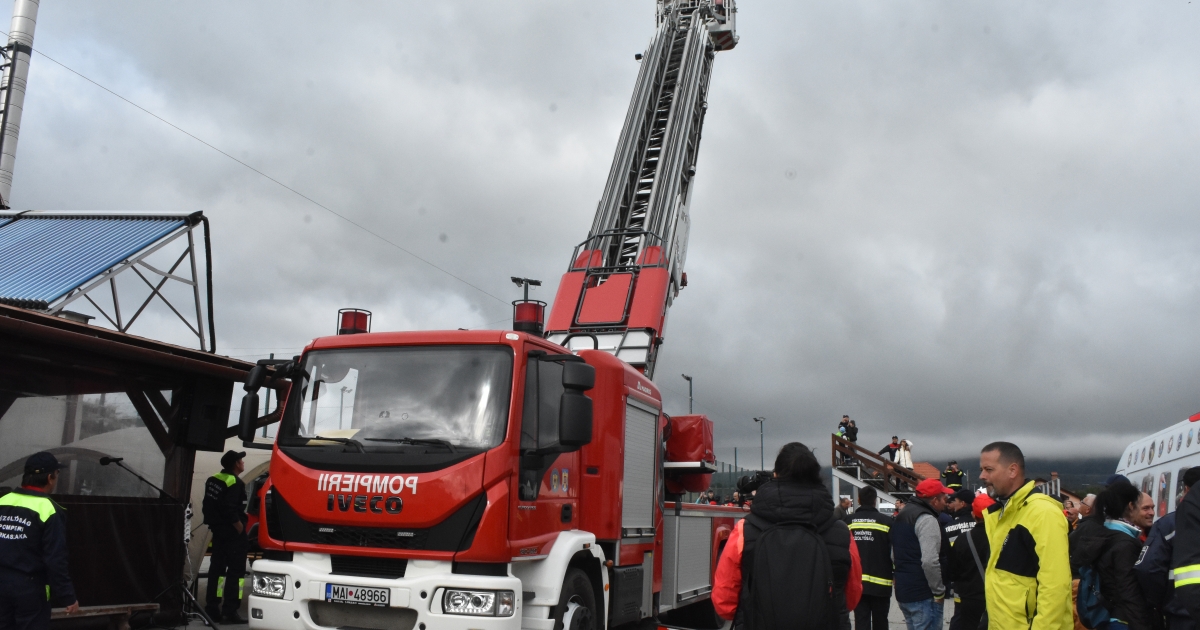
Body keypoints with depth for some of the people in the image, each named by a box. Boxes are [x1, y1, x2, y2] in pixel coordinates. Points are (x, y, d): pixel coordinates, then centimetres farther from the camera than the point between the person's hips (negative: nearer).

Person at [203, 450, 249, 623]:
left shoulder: (213, 480, 10)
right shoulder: (235, 483, -18)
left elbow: (207, 505, 14)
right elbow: (231, 511, -25)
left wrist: (214, 524, 18)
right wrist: (241, 529, -14)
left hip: (218, 532, 9)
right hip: (233, 534, -9)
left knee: (216, 568, 15)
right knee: (236, 571, -5)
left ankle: (212, 608, 21)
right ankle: (230, 611, -7)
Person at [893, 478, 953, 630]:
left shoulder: (903, 515, 15)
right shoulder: (927, 519, -16)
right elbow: (929, 561, -25)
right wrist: (939, 591, -15)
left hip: (902, 590, 10)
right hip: (923, 595, -10)